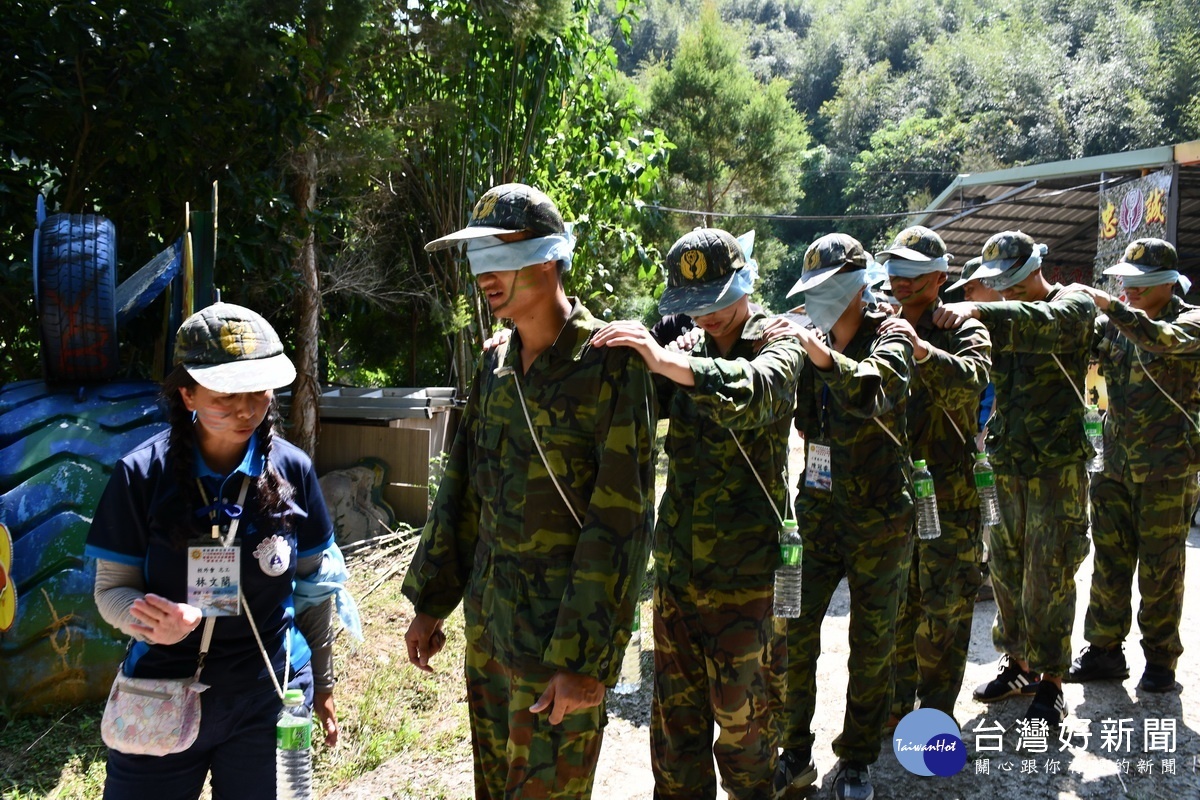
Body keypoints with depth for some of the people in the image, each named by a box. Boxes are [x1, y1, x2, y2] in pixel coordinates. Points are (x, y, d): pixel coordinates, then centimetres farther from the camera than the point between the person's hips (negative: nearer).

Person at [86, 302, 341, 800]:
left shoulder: (292, 470, -7)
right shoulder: (142, 474, -11)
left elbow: (313, 584, 3)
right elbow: (111, 589, -6)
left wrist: (322, 682, 10)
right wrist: (152, 619, -28)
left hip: (269, 701, 1)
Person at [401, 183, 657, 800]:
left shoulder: (609, 361, -16)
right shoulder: (495, 364, 7)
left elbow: (621, 521, -18)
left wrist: (588, 657, -19)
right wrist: (430, 604, 12)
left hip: (560, 630, -6)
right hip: (487, 617, 7)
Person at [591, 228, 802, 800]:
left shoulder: (779, 344, -7)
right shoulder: (689, 352, 11)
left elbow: (757, 391, -29)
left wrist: (667, 362, -46)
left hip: (743, 580, -5)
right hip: (675, 572, 5)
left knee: (742, 724, 9)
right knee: (675, 722, 14)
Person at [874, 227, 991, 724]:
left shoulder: (963, 330, -4)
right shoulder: (883, 330, 10)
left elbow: (971, 380, -24)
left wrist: (923, 350, -42)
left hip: (947, 491, -4)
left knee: (944, 606, 1)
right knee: (896, 602, 13)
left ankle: (936, 713, 16)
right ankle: (897, 703, 27)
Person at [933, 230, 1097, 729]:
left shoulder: (1074, 305, -6)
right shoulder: (1003, 318, 13)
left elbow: (1044, 323, -30)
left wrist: (979, 311, -46)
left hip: (1056, 464, -6)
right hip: (1005, 462, 6)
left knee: (1048, 576, -2)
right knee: (1005, 570, 11)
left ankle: (1050, 684, 10)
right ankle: (1017, 665, 26)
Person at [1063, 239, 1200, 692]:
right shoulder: (1116, 324, 11)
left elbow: (1163, 339, -27)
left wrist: (1111, 307, -34)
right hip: (1117, 462, 5)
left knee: (1160, 566, 3)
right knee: (1109, 561, 8)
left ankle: (1160, 660, 16)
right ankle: (1104, 651, 18)